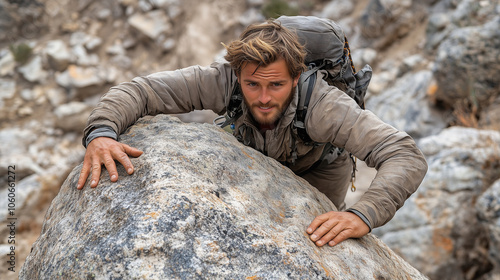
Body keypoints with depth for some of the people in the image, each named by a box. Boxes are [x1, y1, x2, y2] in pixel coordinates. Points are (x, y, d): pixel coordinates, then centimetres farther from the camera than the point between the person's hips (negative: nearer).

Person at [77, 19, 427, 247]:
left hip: (319, 165, -2)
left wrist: (362, 215, -69)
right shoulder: (222, 81, -41)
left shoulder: (322, 104, -48)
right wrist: (100, 133, -59)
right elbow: (137, 91, -38)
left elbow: (407, 158, -53)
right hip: (256, 157, 2)